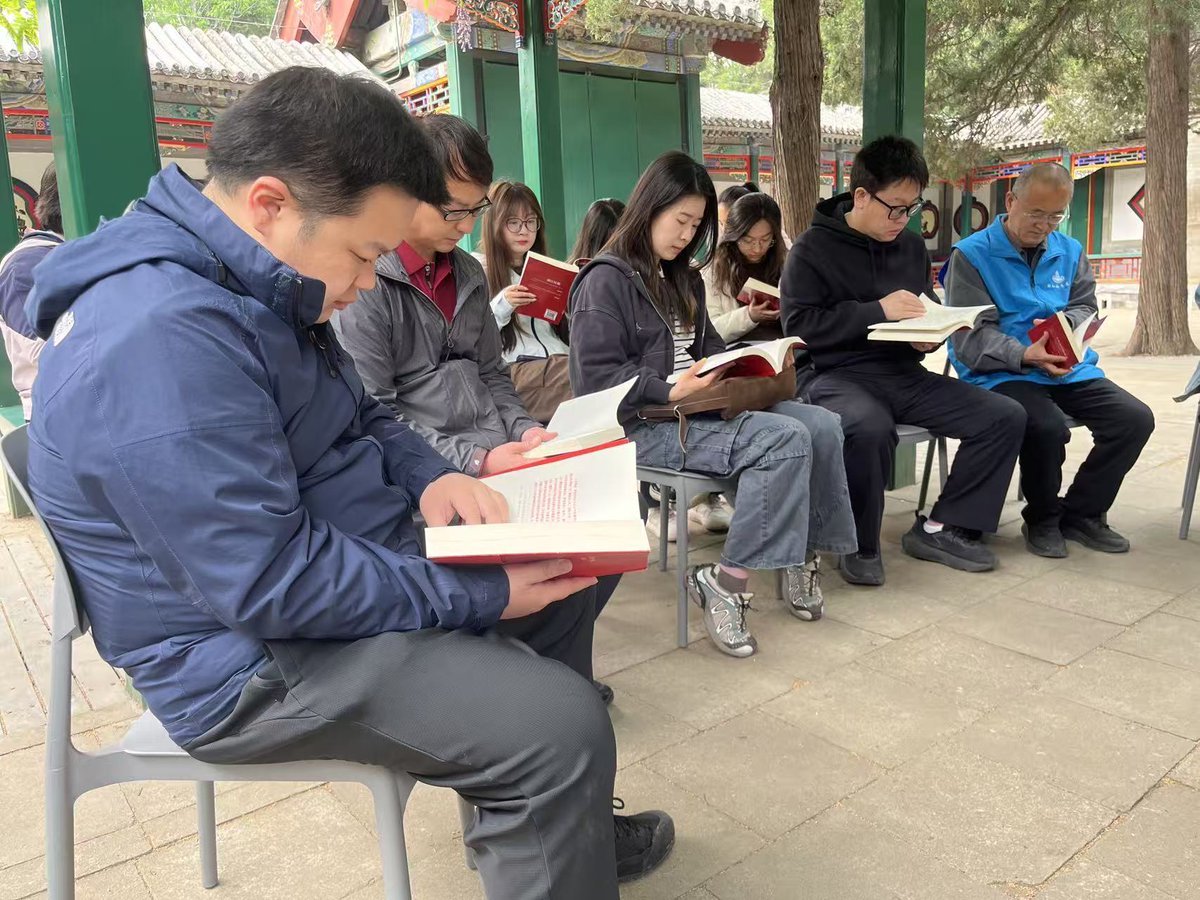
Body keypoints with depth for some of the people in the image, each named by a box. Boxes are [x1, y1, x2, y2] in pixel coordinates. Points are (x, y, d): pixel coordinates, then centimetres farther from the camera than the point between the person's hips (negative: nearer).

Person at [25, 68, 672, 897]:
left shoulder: (252, 286, 4)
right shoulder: (162, 339, -29)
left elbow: (359, 417, 15)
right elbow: (274, 582, -30)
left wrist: (429, 476, -6)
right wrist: (482, 596, -23)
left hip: (338, 565, 10)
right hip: (255, 656, -10)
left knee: (564, 583, 16)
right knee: (562, 725, -22)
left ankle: (551, 821, 32)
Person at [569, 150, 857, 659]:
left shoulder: (682, 279, 22)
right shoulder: (606, 280, -6)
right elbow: (596, 379, -14)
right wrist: (669, 391, -24)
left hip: (698, 406, 8)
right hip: (644, 425, -8)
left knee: (822, 426, -9)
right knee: (785, 440, -26)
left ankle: (804, 556, 0)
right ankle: (726, 582, -22)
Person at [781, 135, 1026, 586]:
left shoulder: (911, 245, 15)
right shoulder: (814, 247, -3)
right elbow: (799, 325, -12)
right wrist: (877, 310, -16)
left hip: (905, 375, 7)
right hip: (839, 375, -6)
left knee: (1006, 416, -8)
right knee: (870, 427, -40)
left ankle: (941, 528, 2)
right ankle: (861, 545, -15)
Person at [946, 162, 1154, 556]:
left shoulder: (1071, 252, 14)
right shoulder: (971, 255, -5)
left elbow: (1086, 307, 16)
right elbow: (971, 335, -12)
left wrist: (1065, 324, -9)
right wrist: (1026, 355, -27)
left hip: (1070, 369, 6)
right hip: (1002, 373, -6)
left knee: (1136, 418, -13)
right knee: (1047, 427, -33)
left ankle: (1082, 512, 8)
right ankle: (1042, 519, -3)